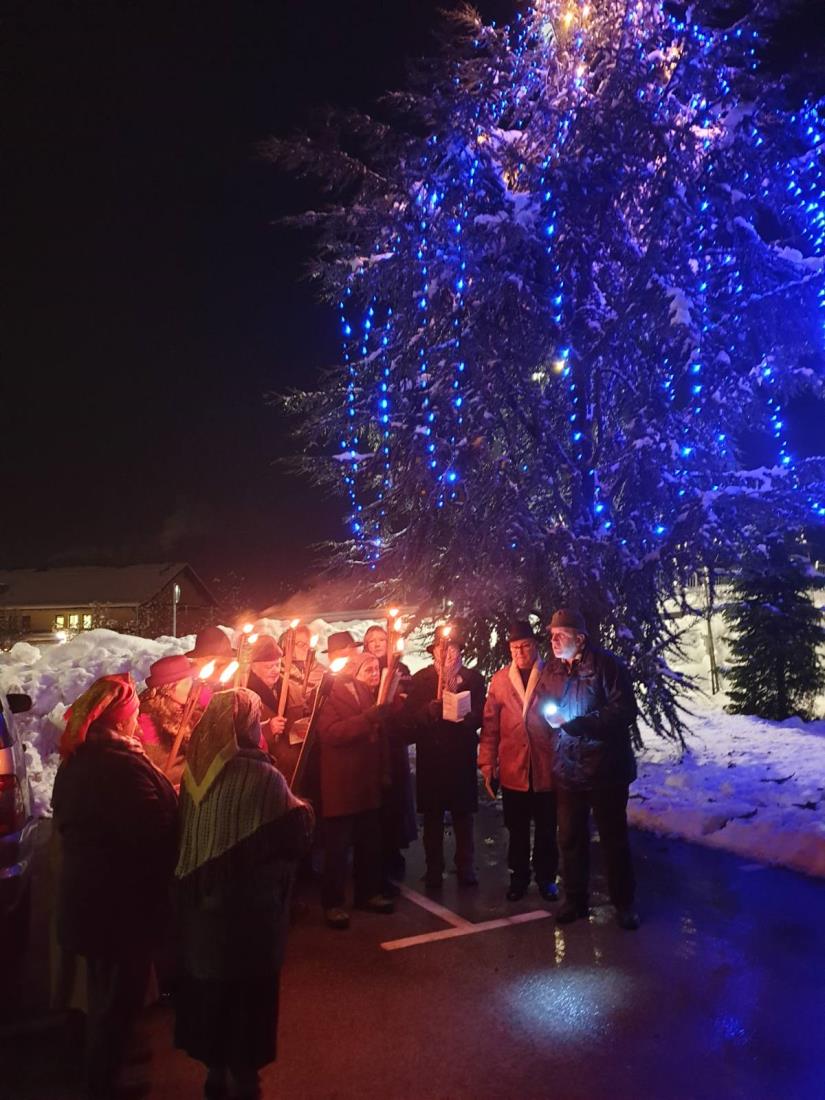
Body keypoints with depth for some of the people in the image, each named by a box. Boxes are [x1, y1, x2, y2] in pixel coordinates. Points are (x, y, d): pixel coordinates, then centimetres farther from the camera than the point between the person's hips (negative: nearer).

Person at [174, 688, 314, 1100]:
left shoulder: (194, 770, -6)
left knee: (209, 985, 23)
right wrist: (303, 810, 1)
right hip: (249, 907, -6)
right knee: (248, 995, 15)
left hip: (200, 901, 6)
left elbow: (183, 834, 7)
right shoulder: (262, 776, -24)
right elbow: (295, 837, -17)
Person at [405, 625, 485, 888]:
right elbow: (412, 717, -3)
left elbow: (477, 717, -2)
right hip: (430, 758, 0)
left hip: (462, 758, 0)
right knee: (432, 818, 7)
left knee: (463, 815, 7)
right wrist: (431, 709, -21)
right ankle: (433, 870, 19)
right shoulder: (420, 679, 5)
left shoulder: (473, 678, 4)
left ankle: (466, 867, 21)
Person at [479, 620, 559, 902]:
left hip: (546, 768, -1)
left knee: (546, 829, 13)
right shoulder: (500, 680, 2)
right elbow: (490, 725, 2)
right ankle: (518, 877, 31)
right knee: (517, 831, 13)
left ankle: (546, 878, 32)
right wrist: (487, 765, 0)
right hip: (513, 770, 1)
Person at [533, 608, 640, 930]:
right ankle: (574, 899, 31)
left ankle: (624, 903, 28)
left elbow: (624, 711, -20)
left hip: (606, 770, -5)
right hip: (567, 770, 5)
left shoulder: (607, 665, -14)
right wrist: (549, 716, -8)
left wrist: (572, 722, -23)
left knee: (614, 838, 10)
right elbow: (542, 710, 16)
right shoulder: (551, 670, 5)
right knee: (570, 838, 14)